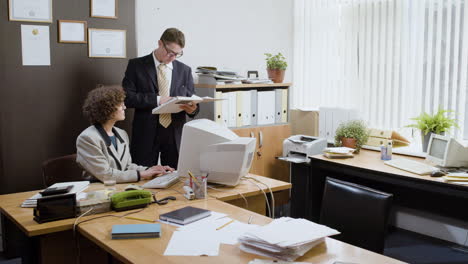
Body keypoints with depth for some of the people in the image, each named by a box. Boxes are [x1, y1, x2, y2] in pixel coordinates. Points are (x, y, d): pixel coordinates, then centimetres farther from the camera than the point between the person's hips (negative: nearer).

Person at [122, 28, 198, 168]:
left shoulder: (185, 70, 10)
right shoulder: (136, 65, 3)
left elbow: (191, 100, 13)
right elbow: (127, 97, -6)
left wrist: (192, 109, -11)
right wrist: (156, 100, -16)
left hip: (176, 134, 2)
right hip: (146, 133, -2)